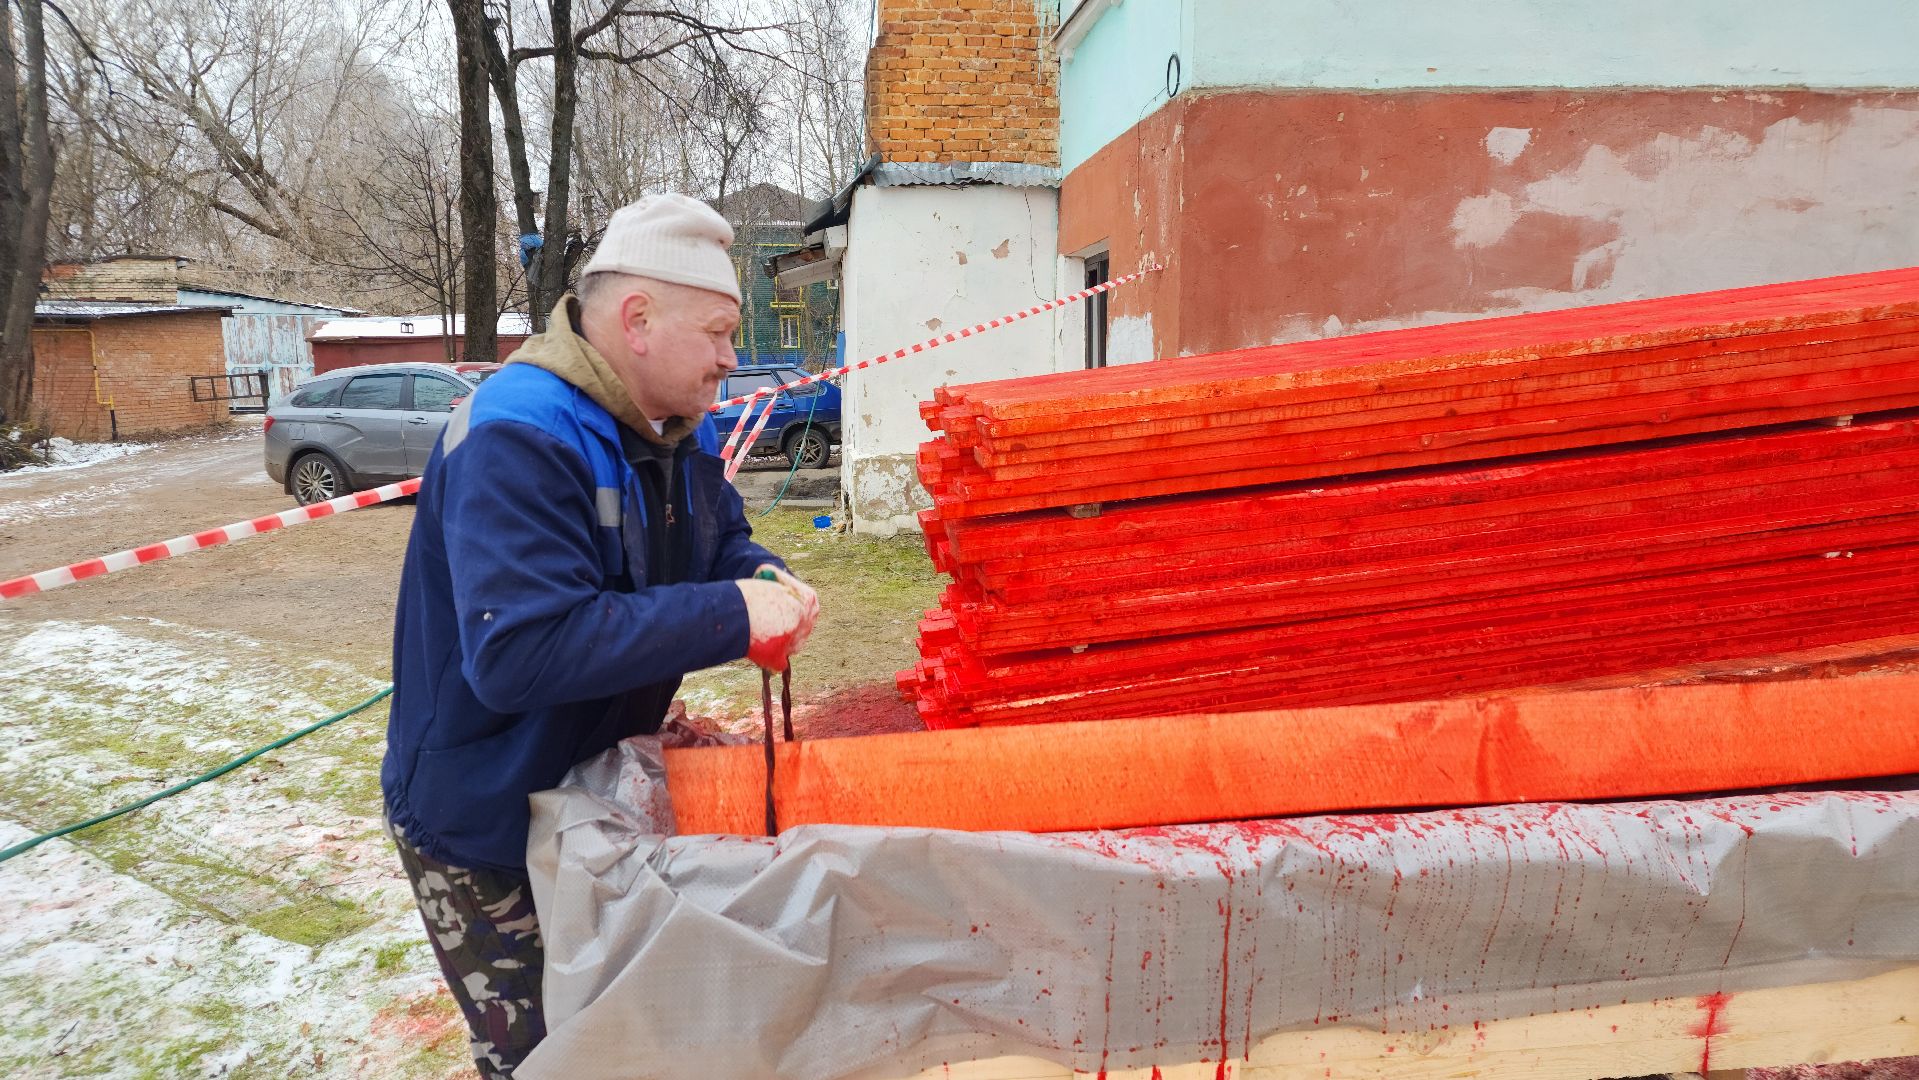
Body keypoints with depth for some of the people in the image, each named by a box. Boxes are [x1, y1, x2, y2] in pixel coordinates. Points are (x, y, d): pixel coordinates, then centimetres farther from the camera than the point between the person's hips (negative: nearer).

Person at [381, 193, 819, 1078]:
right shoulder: (514, 441, -30)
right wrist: (729, 617, -37)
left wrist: (763, 579, -14)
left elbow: (720, 538, 11)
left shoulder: (671, 427, -1)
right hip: (484, 838, -8)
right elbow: (520, 652, -39)